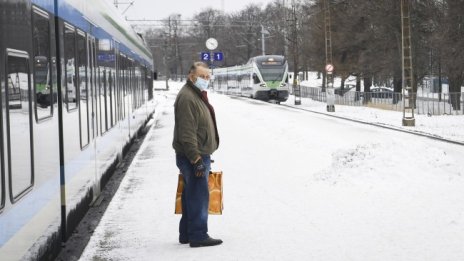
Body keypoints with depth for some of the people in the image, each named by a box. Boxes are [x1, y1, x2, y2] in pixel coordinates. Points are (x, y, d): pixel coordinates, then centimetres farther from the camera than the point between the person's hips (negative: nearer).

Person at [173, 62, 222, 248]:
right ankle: (198, 236, -3)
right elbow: (187, 133, -23)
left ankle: (186, 234, 21)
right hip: (193, 157, -10)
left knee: (192, 196, 14)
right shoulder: (187, 97, -17)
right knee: (198, 196, -7)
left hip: (200, 155, 10)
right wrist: (196, 159, -25)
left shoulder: (198, 96, 18)